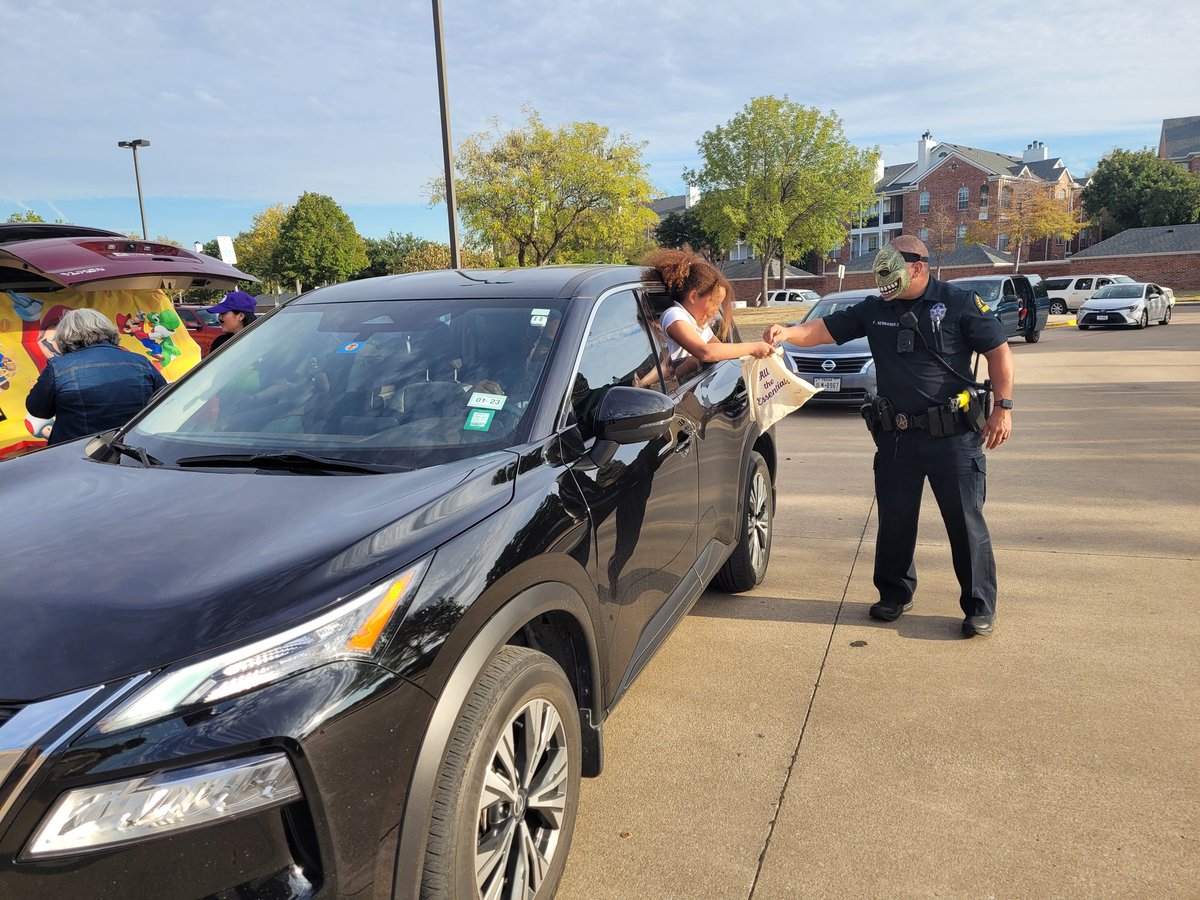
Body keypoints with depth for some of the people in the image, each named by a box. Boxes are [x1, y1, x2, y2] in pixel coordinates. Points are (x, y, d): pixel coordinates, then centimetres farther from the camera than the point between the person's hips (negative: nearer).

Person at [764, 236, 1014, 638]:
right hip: (896, 436, 4)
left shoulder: (959, 303, -4)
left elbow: (999, 351, -2)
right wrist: (787, 332, -16)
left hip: (952, 434, -4)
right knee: (894, 520, 12)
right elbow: (823, 329, 3)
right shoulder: (874, 310, 6)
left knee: (966, 521, 3)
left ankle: (980, 607, 17)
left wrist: (1003, 407, -9)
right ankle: (895, 593, 30)